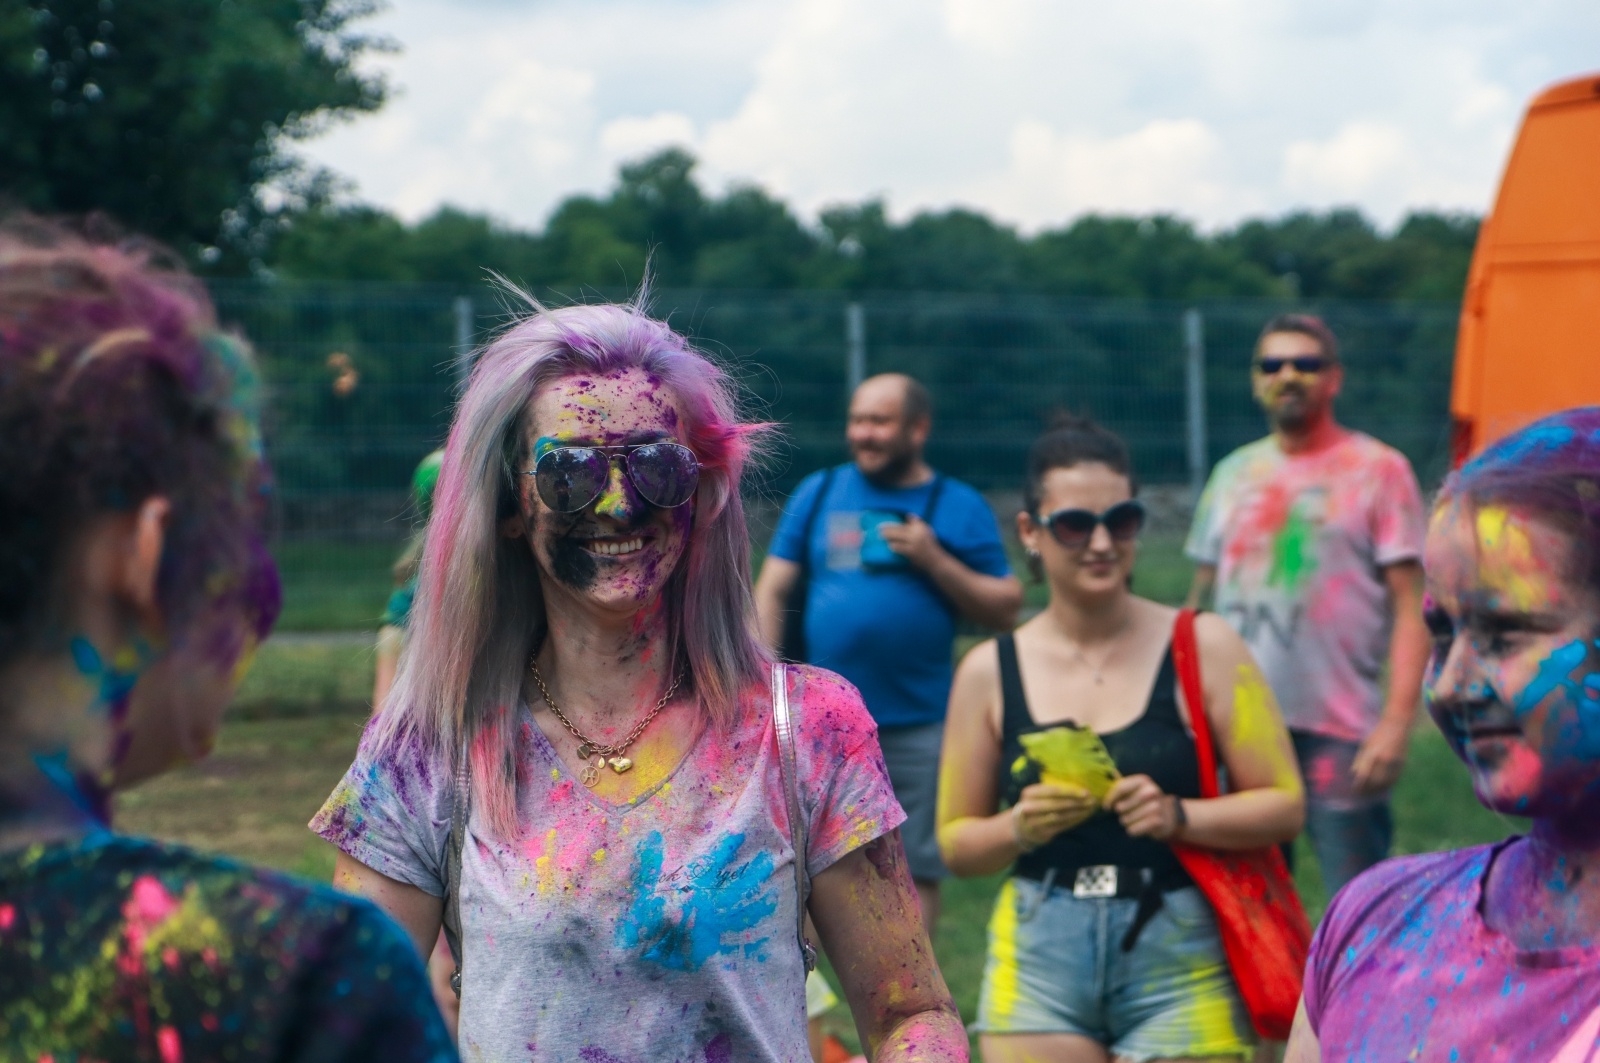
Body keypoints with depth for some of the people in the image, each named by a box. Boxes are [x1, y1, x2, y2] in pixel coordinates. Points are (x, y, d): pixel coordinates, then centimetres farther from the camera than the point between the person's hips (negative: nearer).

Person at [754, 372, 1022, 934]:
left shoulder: (959, 507, 6)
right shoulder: (818, 493, 10)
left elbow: (1006, 608, 0)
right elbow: (770, 592, 8)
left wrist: (934, 561, -11)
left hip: (919, 726, -1)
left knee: (915, 868, 3)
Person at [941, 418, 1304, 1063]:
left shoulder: (1202, 648, 0)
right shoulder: (990, 672, 5)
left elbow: (1284, 804, 0)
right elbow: (955, 841, 10)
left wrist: (1179, 817, -16)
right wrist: (1018, 827, -10)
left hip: (1179, 965, -1)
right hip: (1038, 964, 1)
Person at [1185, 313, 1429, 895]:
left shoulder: (1378, 470, 0)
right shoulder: (1234, 473, 14)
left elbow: (1411, 607, -5)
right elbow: (1199, 597, 18)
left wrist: (1397, 721, -16)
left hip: (1340, 733, -5)